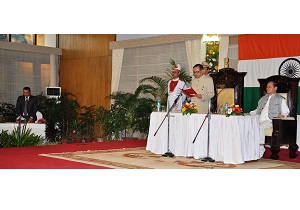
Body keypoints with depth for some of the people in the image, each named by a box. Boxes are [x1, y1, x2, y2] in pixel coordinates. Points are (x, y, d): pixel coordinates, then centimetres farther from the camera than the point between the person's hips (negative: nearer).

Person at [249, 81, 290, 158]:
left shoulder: (280, 99, 14)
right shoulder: (263, 98, 29)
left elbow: (286, 111, 10)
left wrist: (282, 115, -12)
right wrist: (250, 113, 14)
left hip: (269, 120, -5)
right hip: (259, 119, 5)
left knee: (260, 127, -36)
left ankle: (261, 148, -28)